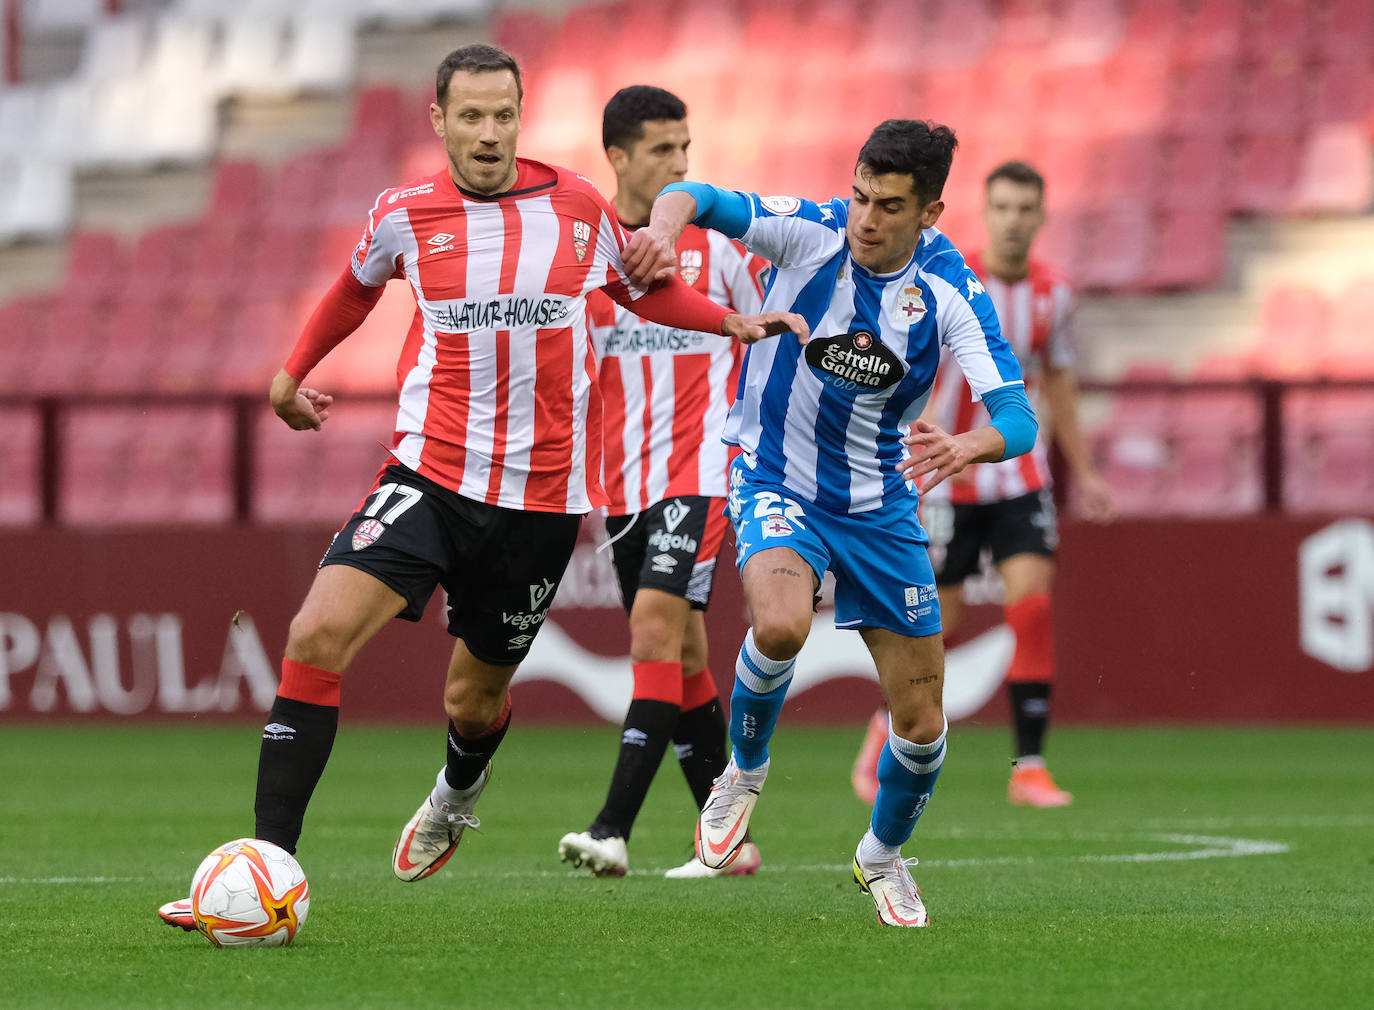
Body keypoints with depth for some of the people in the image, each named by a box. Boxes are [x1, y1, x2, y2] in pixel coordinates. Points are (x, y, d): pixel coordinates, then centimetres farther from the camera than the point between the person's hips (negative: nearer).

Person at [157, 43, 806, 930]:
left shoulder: (578, 208, -1)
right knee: (319, 634, -21)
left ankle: (459, 791, 52)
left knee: (476, 698, 12)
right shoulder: (404, 216, -1)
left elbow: (642, 289, 19)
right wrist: (295, 371, 28)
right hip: (430, 474, -1)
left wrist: (732, 322, 5)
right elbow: (358, 287, 22)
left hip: (542, 493, 1)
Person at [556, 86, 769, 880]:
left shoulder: (718, 235, 0)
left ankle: (614, 828, -25)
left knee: (656, 627, -19)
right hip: (625, 479, 4)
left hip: (701, 467, -4)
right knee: (682, 656, 9)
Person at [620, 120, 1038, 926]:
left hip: (880, 505, 2)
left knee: (922, 724, 3)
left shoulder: (952, 291, -15)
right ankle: (745, 772, -2)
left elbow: (1018, 419, -23)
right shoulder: (810, 232, -17)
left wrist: (966, 448, -45)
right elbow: (697, 196, -27)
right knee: (780, 625, -34)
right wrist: (667, 221, -51)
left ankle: (884, 853, 36)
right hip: (778, 486, -2)